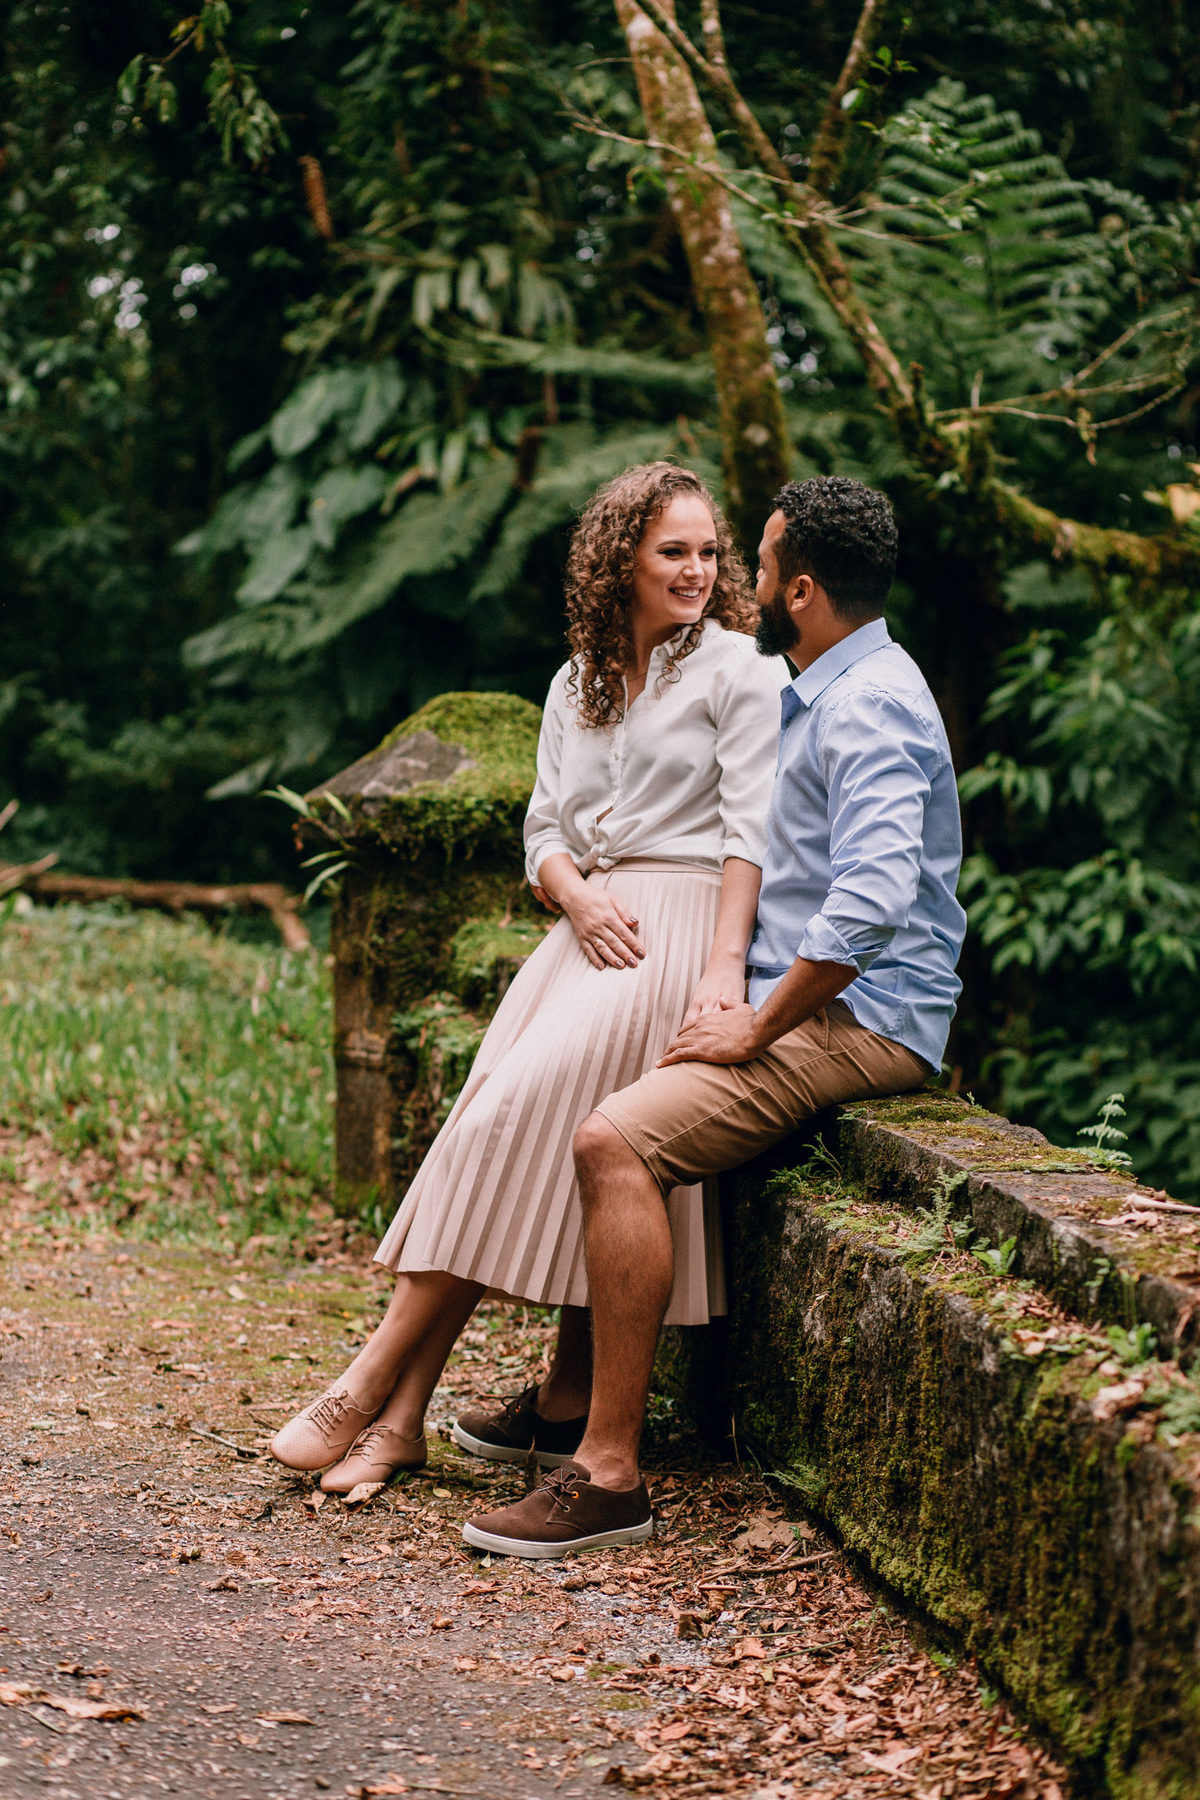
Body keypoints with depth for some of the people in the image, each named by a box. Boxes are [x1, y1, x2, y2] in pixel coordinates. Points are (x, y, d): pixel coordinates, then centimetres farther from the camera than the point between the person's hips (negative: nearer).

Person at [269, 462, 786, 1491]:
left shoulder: (736, 670, 2)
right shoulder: (578, 684, 20)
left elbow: (753, 831, -7)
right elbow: (545, 829, 17)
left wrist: (723, 969, -19)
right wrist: (578, 896, -7)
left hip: (681, 921, -6)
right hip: (592, 930, 6)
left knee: (520, 1112, -21)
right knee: (498, 1124, -15)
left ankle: (370, 1391, -17)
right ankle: (400, 1419, -19)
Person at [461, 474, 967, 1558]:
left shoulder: (870, 705, -16)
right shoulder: (822, 697, 19)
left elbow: (871, 901, -29)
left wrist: (758, 1029, -21)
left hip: (861, 1021, -11)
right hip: (806, 1006, 11)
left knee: (616, 1141, -27)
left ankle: (610, 1474, -27)